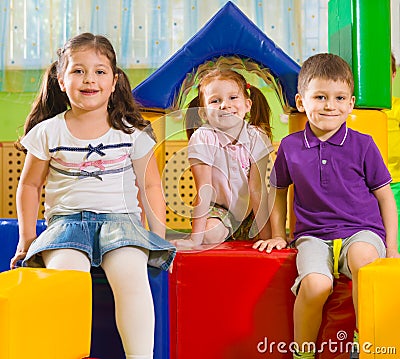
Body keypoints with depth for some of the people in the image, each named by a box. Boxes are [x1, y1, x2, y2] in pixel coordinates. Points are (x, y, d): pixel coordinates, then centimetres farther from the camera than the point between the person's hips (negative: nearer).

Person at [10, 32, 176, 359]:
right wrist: (27, 239, 12)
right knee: (63, 272, -32)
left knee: (130, 273, -32)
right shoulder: (48, 132, 6)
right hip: (66, 218, 1)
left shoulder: (132, 132, 6)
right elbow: (30, 185, 16)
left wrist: (159, 236, 6)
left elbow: (150, 185, 13)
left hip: (120, 218, 0)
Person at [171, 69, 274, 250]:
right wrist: (195, 239, -26)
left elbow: (257, 189, -16)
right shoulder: (202, 138, -20)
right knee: (211, 233, -32)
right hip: (218, 209, -3)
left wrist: (267, 236, -21)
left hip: (250, 210, 3)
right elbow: (204, 192, -22)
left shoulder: (256, 138, -14)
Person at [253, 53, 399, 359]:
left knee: (363, 258, -37)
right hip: (313, 234, 1)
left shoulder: (363, 145, 2)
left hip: (361, 229, 0)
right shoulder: (290, 146, 6)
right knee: (315, 284, -31)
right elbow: (279, 190, 22)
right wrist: (278, 235, 19)